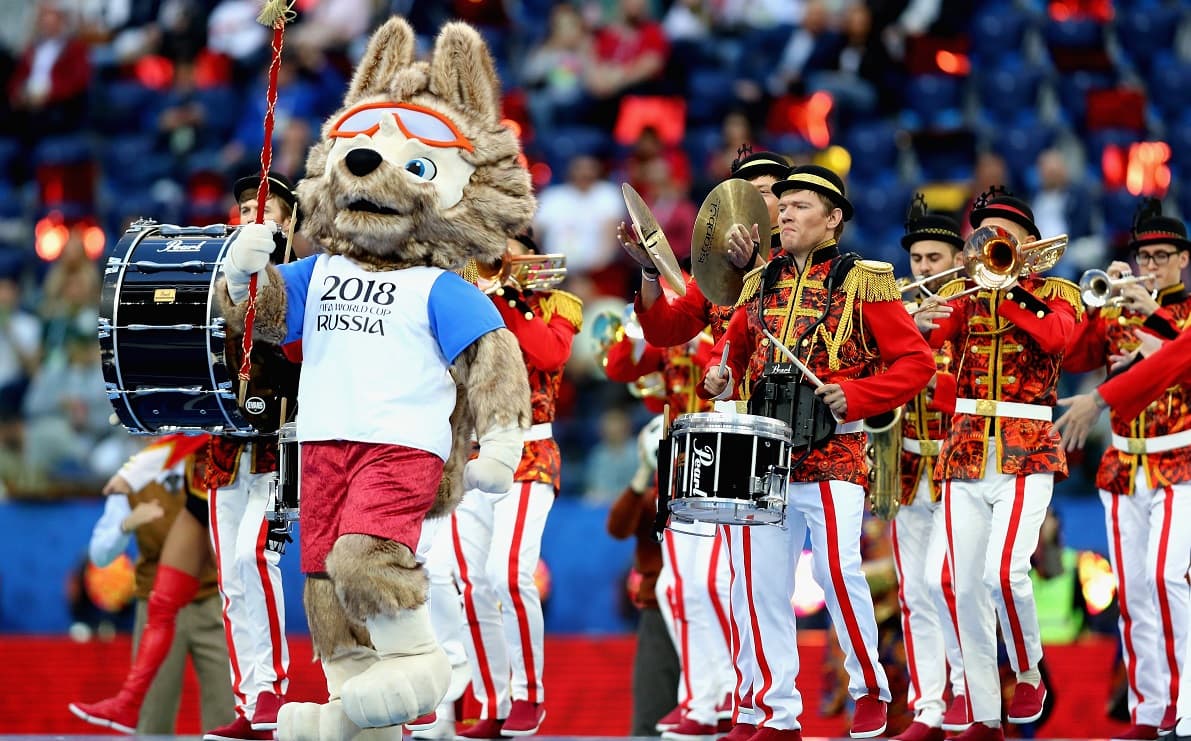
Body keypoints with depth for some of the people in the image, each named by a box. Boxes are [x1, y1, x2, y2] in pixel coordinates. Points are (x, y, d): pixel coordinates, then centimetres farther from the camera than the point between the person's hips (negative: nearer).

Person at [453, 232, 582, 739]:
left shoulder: (554, 306, 8)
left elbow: (549, 354, -14)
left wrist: (505, 298, -10)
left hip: (527, 462, -4)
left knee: (507, 573, -20)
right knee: (473, 587, -2)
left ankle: (529, 695, -8)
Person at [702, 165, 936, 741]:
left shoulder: (861, 282, 0)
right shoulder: (761, 283, 14)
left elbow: (916, 361, -2)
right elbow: (734, 343, 27)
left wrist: (855, 395, -14)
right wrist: (720, 375, 5)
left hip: (832, 453, -5)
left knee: (837, 572, -12)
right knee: (762, 585, 2)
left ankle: (870, 690, 9)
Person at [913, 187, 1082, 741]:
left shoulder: (1057, 294, 6)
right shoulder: (961, 293, 13)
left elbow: (1055, 337, -17)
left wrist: (1007, 287, -18)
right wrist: (920, 326, -24)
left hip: (1026, 453, -4)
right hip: (964, 455, 4)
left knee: (1003, 572, -21)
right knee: (967, 590, 0)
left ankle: (1028, 673, 3)